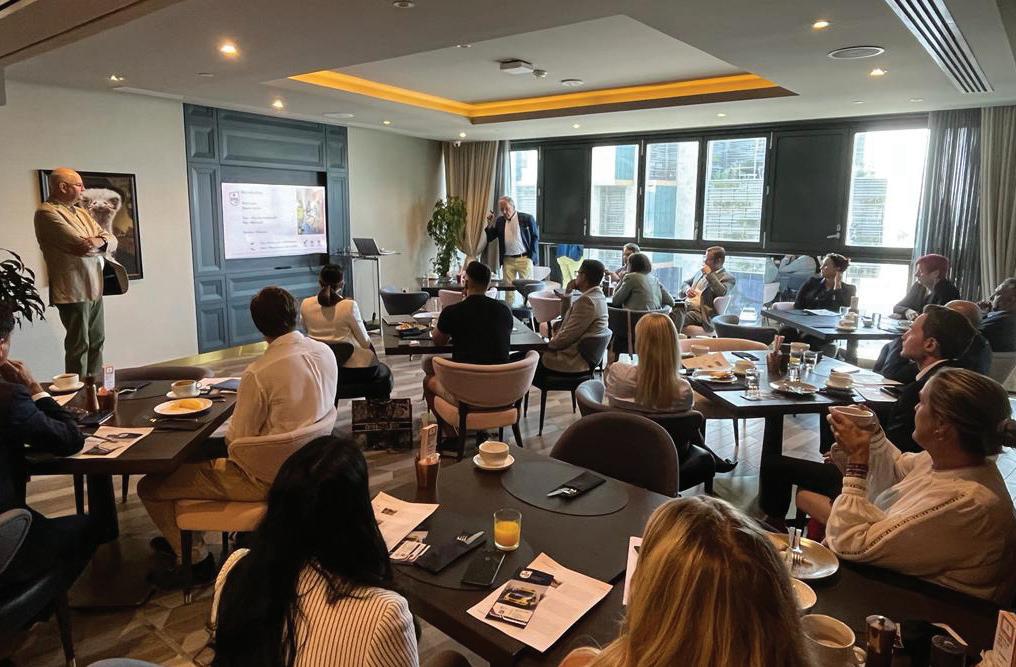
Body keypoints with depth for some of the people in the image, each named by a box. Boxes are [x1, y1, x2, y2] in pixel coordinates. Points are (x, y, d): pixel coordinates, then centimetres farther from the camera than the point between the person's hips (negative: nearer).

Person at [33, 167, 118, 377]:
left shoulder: (81, 212, 17)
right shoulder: (47, 212, -11)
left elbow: (112, 241, 9)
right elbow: (84, 247, -21)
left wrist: (99, 241, -13)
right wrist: (101, 241, 0)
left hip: (94, 288, 8)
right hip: (73, 291, -8)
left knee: (96, 342, 12)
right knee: (79, 346, -2)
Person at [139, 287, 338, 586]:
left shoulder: (258, 374, -28)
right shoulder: (325, 352, -6)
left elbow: (237, 440, -17)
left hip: (264, 478, -8)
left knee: (150, 487, 5)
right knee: (201, 457, 29)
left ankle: (195, 559, 21)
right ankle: (181, 537, 44)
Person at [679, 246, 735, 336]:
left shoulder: (728, 277, 2)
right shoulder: (701, 271, 24)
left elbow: (722, 292, -17)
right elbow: (685, 283, 29)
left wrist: (710, 274, -10)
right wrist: (687, 289, 4)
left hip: (700, 312, -7)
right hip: (685, 306, 7)